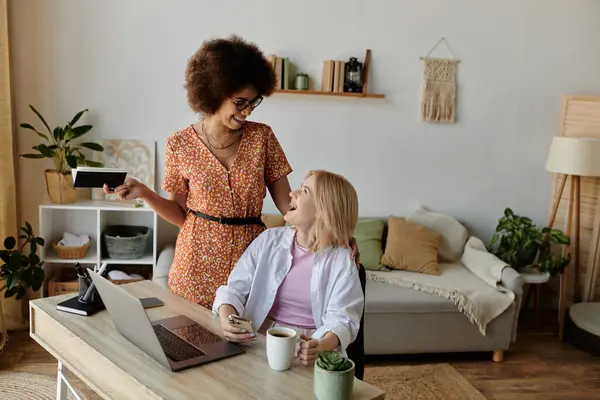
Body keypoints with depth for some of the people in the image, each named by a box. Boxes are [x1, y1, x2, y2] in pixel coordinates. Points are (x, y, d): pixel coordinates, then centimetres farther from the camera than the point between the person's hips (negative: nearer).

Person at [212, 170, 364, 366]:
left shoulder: (340, 260, -4)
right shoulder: (269, 240, 5)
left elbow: (341, 319, -10)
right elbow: (236, 289, 4)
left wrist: (321, 347, -31)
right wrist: (226, 319, -18)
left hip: (308, 349, -2)